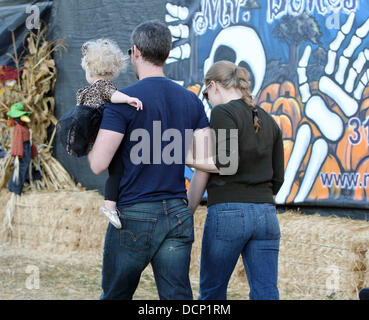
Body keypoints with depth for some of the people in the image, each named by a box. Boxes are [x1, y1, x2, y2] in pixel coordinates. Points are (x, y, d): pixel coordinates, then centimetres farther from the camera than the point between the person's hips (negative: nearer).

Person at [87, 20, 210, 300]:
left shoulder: (123, 101, -9)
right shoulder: (191, 101, 7)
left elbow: (99, 164, -13)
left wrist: (87, 146, 7)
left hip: (134, 215, -4)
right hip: (177, 214, 4)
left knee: (115, 295, 10)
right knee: (177, 296, 3)